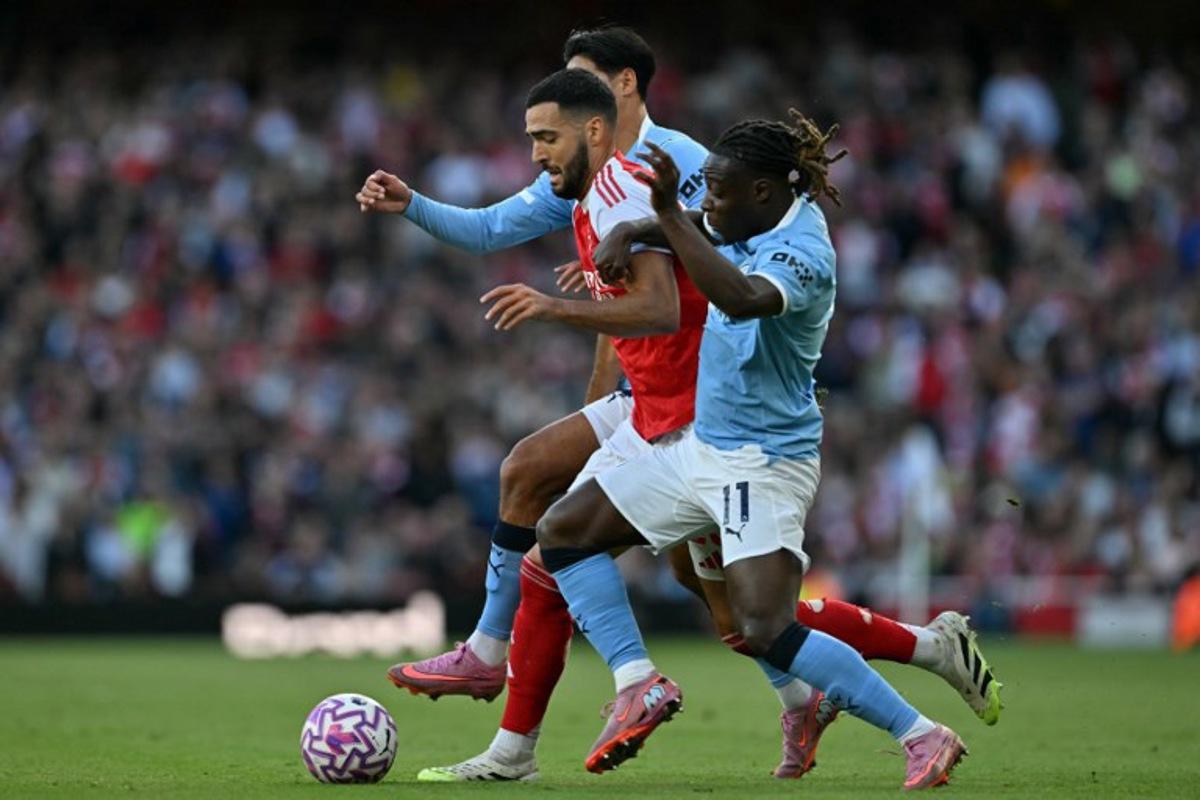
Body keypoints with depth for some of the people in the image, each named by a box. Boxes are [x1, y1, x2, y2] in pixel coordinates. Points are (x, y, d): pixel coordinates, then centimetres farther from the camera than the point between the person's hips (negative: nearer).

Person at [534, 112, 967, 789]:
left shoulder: (803, 254, -24)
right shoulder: (763, 221, 3)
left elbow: (740, 299, -45)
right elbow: (707, 237, 25)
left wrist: (670, 213, -43)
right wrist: (632, 240, 6)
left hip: (765, 461, -10)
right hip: (701, 447, 10)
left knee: (767, 633, -20)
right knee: (563, 531, 9)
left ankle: (924, 738, -12)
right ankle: (640, 685, 5)